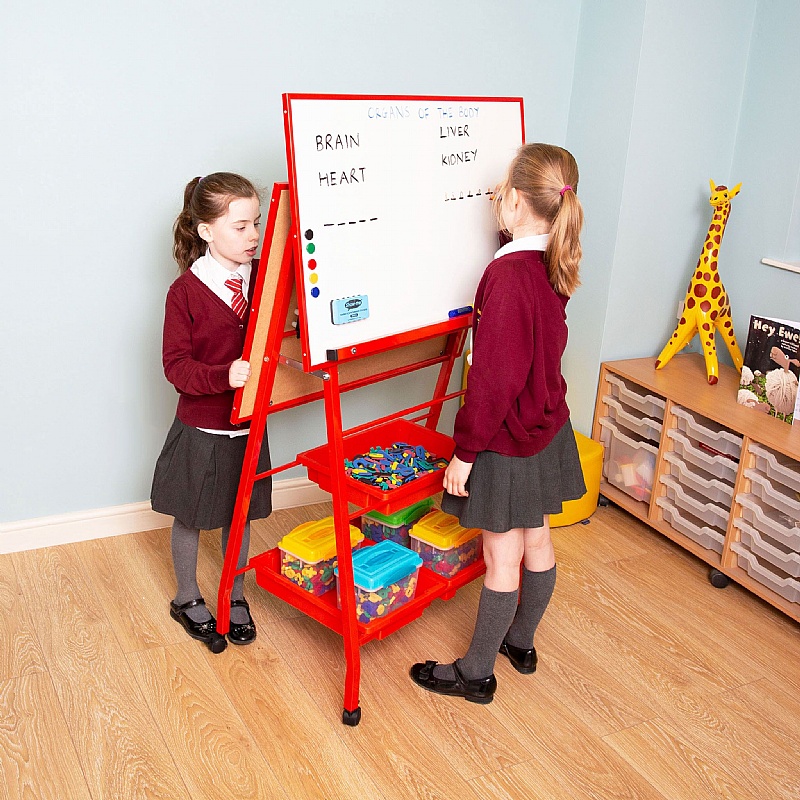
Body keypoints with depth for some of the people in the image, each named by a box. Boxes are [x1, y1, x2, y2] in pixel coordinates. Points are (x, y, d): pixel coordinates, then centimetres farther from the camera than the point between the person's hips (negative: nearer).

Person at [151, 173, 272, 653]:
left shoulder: (264, 277, -4)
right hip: (200, 429, -4)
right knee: (191, 518, 15)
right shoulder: (186, 291, -16)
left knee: (239, 513, 19)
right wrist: (224, 375, -33)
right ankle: (188, 600, 37)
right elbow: (176, 364, -17)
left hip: (247, 424, 4)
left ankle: (236, 596, 40)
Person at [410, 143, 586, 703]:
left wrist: (465, 451, -17)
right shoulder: (554, 266, -2)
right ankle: (521, 644, 40)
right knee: (536, 543, 20)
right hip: (547, 429, 8)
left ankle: (476, 674, 23)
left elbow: (494, 378, -26)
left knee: (502, 557, 5)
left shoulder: (508, 274, -27)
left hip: (506, 443, -8)